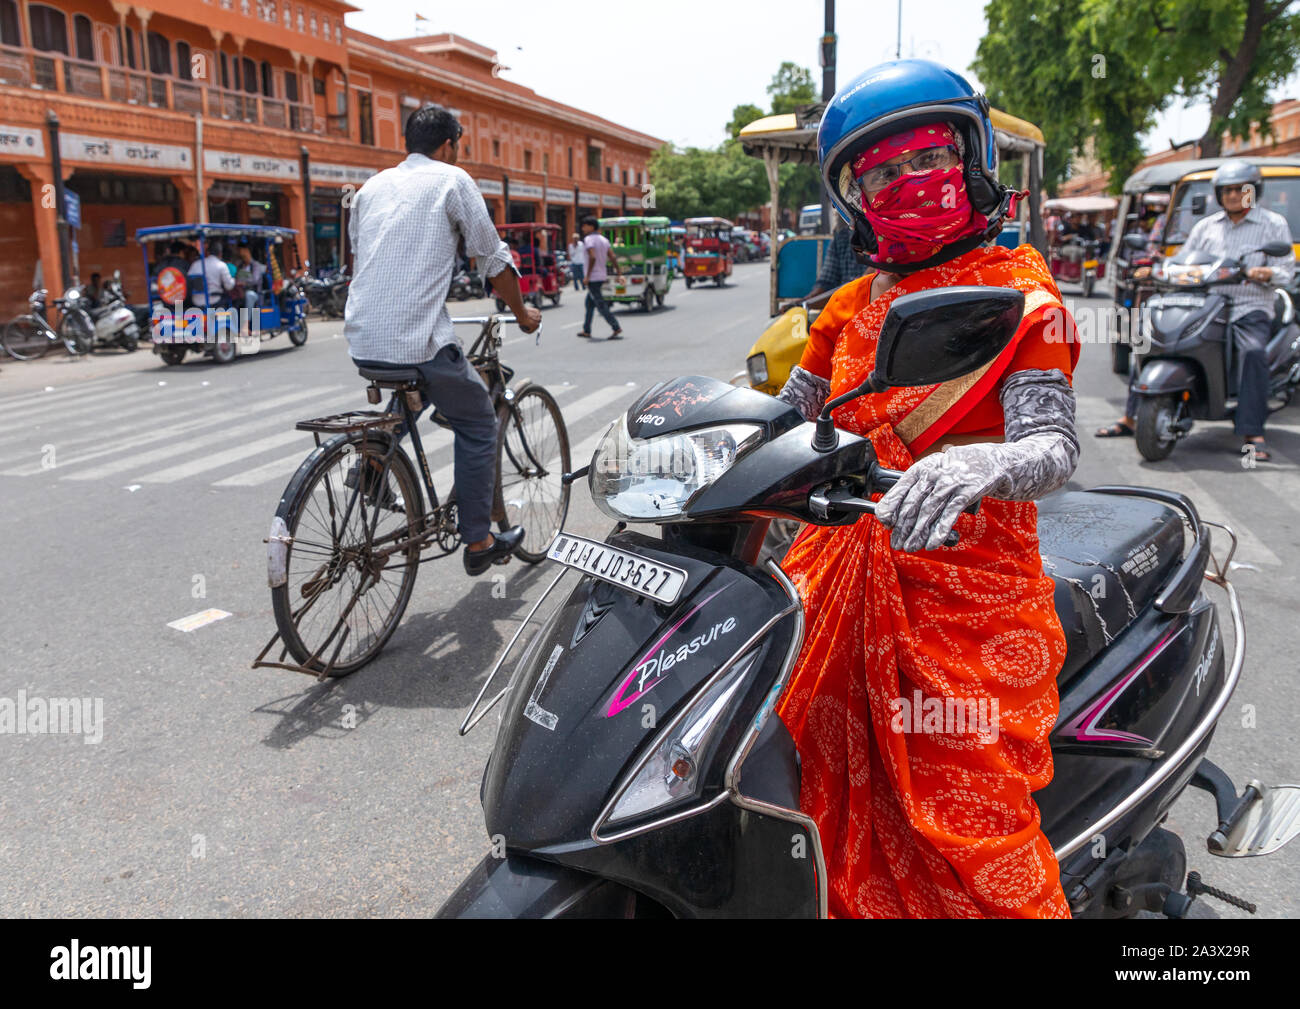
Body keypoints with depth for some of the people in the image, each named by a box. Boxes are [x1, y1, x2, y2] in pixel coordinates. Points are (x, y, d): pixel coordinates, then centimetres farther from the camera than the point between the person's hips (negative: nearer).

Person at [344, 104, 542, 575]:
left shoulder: (372, 185, 18)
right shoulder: (451, 179, 2)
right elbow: (493, 258, 4)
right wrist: (522, 313, 18)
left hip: (361, 341, 7)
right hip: (418, 339, -6)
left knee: (417, 387, 36)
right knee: (478, 427, 11)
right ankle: (478, 543, 13)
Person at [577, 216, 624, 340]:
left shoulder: (589, 239, -13)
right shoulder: (603, 239, 12)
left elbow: (592, 257, -26)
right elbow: (612, 257, 8)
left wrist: (587, 276, -21)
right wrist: (619, 274, 8)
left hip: (592, 278, -9)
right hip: (602, 276, 9)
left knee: (601, 305, -8)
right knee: (589, 303, 17)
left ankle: (616, 328, -13)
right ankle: (586, 330, 22)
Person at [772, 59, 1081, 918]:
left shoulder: (1018, 291, -3)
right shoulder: (853, 307, 13)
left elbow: (1056, 448, -15)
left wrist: (984, 463, -38)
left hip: (967, 587, -5)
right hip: (846, 571, 5)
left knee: (969, 826, -5)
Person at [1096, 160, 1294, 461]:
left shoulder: (1274, 224, 8)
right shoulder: (1206, 226, 19)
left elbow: (1286, 270, 0)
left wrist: (1266, 273, -22)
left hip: (1250, 309, -4)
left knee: (1253, 352, -34)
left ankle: (1252, 434, -32)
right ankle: (1130, 418, -2)